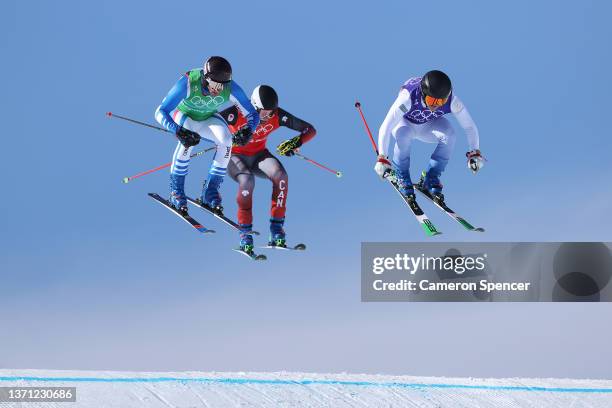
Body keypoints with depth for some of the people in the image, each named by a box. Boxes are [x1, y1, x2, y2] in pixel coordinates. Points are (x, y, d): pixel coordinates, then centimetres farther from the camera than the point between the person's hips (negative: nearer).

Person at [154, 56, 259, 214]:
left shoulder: (231, 88, -30)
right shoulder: (188, 83, -38)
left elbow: (252, 114, -20)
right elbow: (160, 112, -39)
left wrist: (248, 130, -43)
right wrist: (178, 131, -56)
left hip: (208, 118, 3)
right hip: (184, 115, -3)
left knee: (226, 140, -27)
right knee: (188, 140, -34)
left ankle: (210, 191, -12)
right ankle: (176, 190, -18)